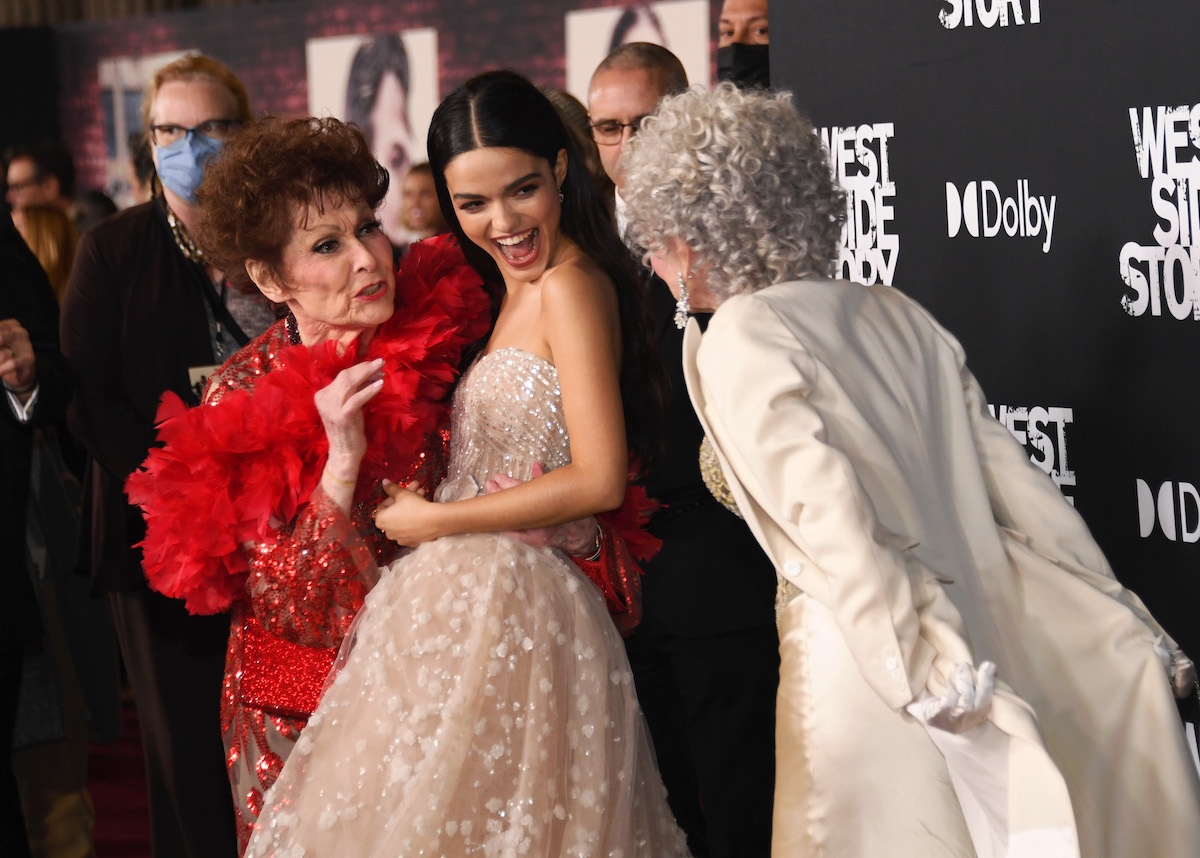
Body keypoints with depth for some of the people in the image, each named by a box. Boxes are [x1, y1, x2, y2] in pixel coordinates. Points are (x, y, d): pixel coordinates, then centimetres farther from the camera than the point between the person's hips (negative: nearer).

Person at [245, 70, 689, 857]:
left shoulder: (572, 286, -13)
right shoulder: (515, 290, 16)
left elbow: (600, 479, -18)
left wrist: (433, 522, -11)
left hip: (512, 606, -9)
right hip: (468, 600, 9)